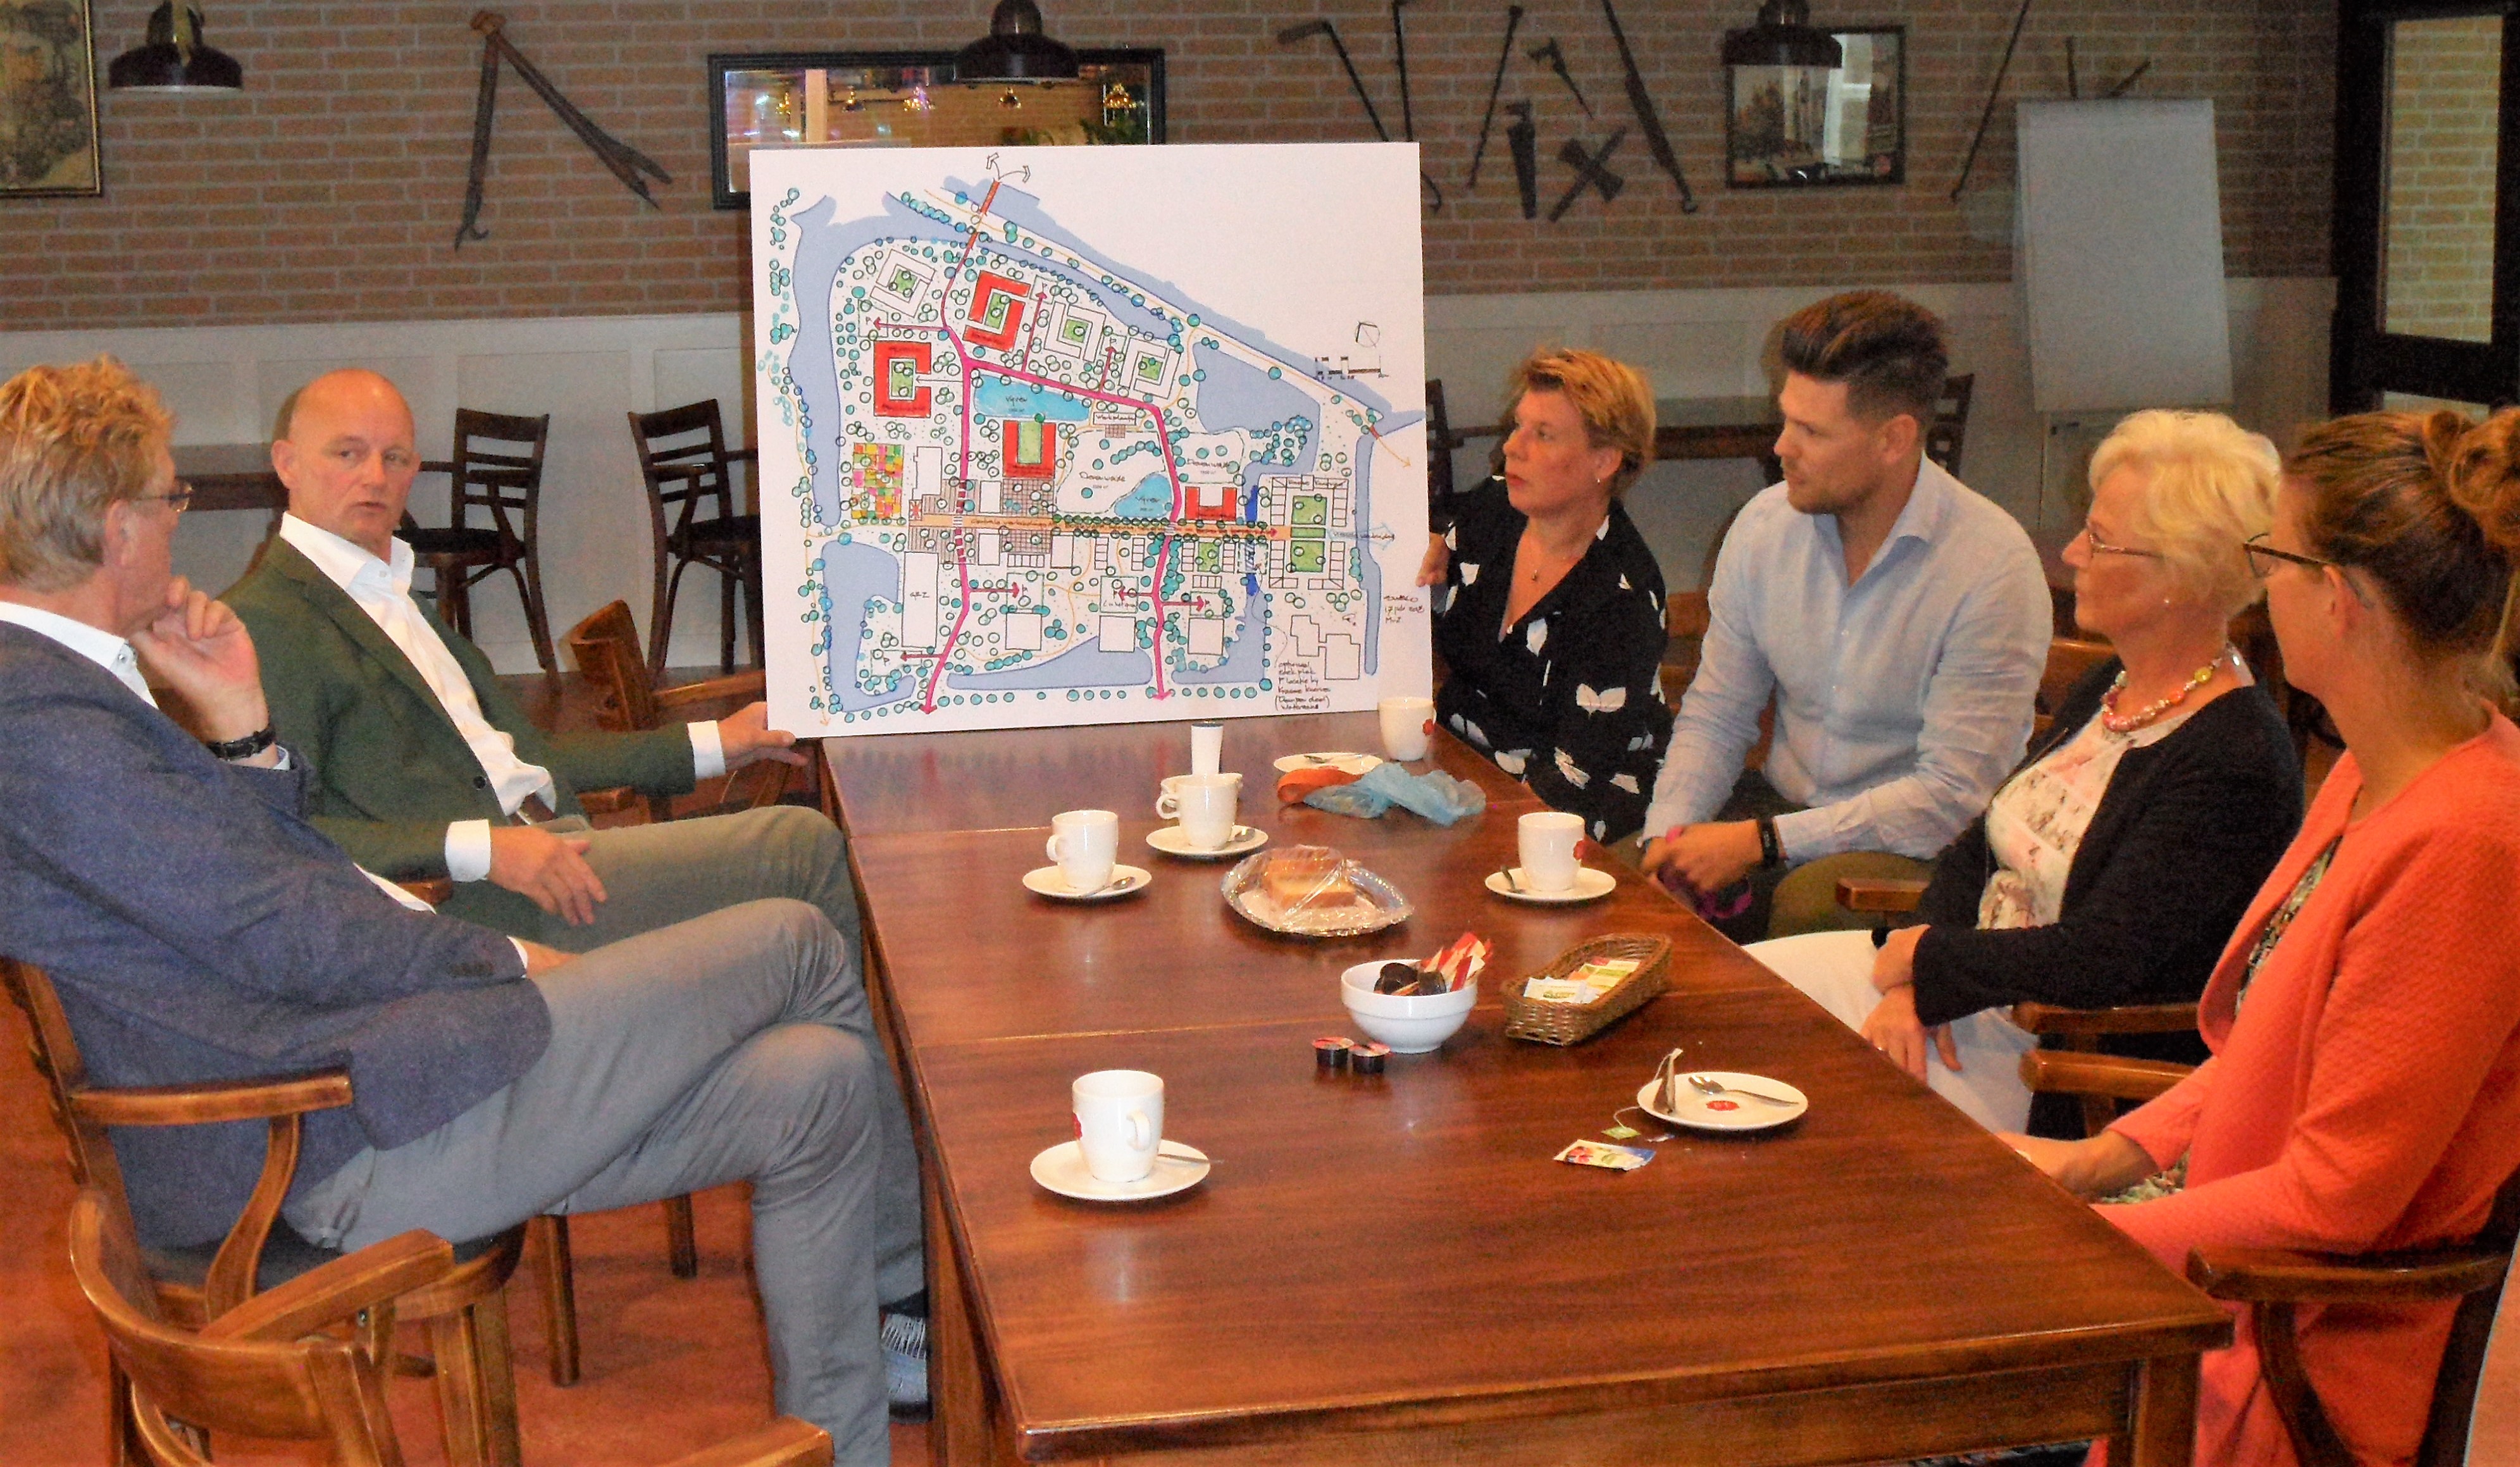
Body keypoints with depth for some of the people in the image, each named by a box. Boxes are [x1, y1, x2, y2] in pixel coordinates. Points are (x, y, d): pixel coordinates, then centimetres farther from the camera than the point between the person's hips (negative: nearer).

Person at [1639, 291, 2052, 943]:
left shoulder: (1994, 567, -16)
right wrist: (1671, 829, -11)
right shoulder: (1765, 525, 1)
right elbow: (1714, 717, 9)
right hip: (1784, 805, 5)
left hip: (1924, 850, -5)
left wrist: (1762, 840, -22)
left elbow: (1953, 797, -19)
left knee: (1807, 902, -36)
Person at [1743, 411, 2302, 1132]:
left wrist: (1927, 960, -13)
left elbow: (2099, 960, -27)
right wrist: (1910, 985, -8)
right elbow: (1977, 848, 10)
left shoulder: (2236, 761, -22)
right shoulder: (2108, 691, 8)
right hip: (1965, 988, 9)